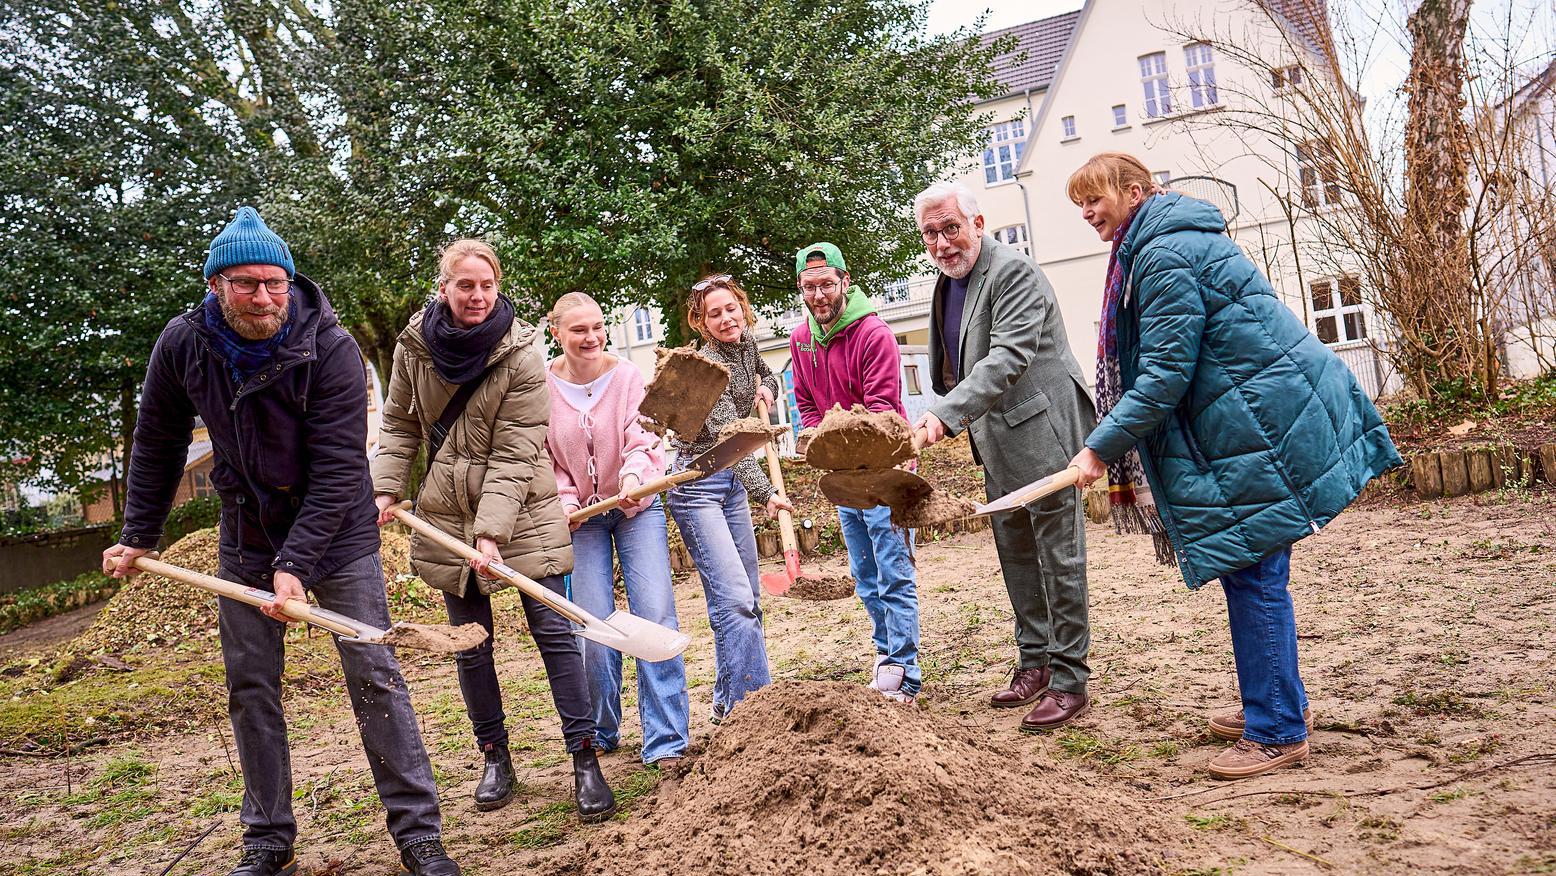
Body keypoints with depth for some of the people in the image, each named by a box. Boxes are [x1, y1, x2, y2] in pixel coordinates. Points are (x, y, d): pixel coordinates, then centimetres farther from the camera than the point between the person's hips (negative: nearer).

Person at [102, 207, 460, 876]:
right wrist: (138, 538, 9)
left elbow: (337, 472, -23)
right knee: (250, 688, 8)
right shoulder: (182, 345, -8)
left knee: (373, 676, -6)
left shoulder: (331, 350, -21)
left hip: (335, 532, -4)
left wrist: (296, 564, -28)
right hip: (246, 537, 4)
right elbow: (158, 446, 7)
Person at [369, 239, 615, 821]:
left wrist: (491, 531, -24)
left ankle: (585, 761, 5)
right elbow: (399, 425, 10)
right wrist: (386, 490, -2)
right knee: (469, 642, 9)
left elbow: (513, 455, -17)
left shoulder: (521, 355, -14)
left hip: (521, 510, -3)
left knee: (553, 631, -3)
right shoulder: (413, 346, -2)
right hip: (447, 512, 4)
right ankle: (495, 758, 25)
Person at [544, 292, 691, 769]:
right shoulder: (542, 387, -8)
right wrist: (564, 500, -16)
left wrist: (633, 477, -36)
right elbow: (543, 460, -1)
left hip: (637, 508, 0)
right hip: (581, 515, 1)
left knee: (656, 616, -9)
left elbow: (642, 441, -16)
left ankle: (666, 742, -3)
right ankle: (601, 734, 20)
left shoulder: (626, 376, -10)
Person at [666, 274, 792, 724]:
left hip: (731, 482, 9)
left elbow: (764, 375, 27)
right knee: (733, 598, -17)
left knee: (748, 598, 12)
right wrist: (765, 493, -37)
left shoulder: (746, 344, 4)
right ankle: (742, 706, -8)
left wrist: (766, 388, 4)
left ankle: (732, 703, 23)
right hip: (697, 484, -9)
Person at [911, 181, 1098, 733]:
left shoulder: (1013, 272, -15)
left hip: (1040, 429, -9)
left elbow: (1007, 358, -27)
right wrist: (950, 417, 13)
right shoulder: (947, 282, 13)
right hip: (997, 441, 9)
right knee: (1016, 556, 16)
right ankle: (1034, 662, 28)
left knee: (1058, 555, -3)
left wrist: (945, 414, -35)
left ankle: (1070, 681, 4)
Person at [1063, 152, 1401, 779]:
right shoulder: (1174, 240, 18)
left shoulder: (1164, 254, -15)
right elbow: (1163, 366, 23)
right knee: (1248, 571, 16)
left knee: (1252, 575, -5)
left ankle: (1277, 732, 3)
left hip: (1260, 425, -11)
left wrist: (1101, 447, -16)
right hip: (1252, 421, 11)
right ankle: (1279, 703, 28)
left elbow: (1165, 374, -20)